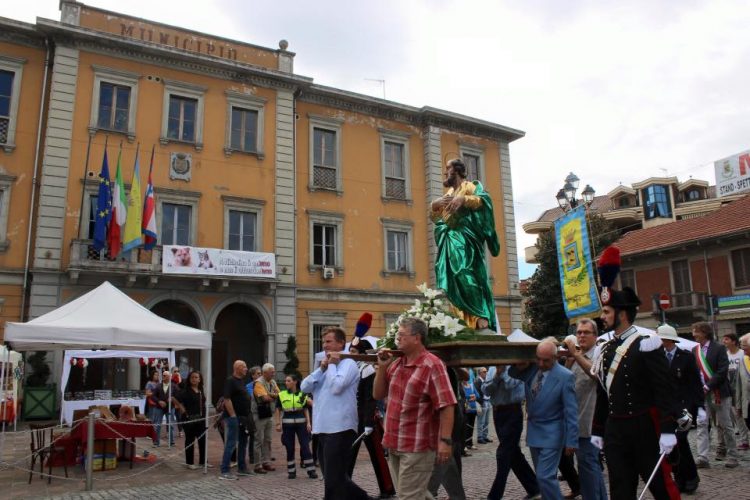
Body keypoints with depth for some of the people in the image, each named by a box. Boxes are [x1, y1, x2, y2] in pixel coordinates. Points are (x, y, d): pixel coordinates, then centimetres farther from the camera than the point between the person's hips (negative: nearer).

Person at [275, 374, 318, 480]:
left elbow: (306, 410, 8)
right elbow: (278, 410, 6)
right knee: (289, 448, 4)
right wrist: (278, 424, -1)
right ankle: (291, 471, 17)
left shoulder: (302, 394, 3)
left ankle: (311, 470, 5)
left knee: (305, 446, -2)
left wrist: (308, 423, 0)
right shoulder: (282, 394, 2)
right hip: (287, 423, 0)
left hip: (301, 422, 0)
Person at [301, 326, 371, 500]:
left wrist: (332, 365, -8)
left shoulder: (348, 364, -6)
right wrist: (322, 368, -2)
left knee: (333, 481, -3)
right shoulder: (326, 366, 18)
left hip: (339, 429, -9)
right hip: (322, 429, 9)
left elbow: (336, 387, -22)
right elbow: (305, 387, 7)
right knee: (335, 478, 16)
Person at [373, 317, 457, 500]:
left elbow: (446, 406, -18)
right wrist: (382, 367, 0)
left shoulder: (432, 365, -15)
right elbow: (378, 394, 13)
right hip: (395, 444, 8)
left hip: (417, 446, -7)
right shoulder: (396, 364, 8)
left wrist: (445, 440, -24)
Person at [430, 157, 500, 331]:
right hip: (449, 241, 8)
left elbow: (484, 199, -12)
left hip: (465, 239, -7)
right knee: (449, 278, -2)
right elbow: (435, 217, 23)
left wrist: (464, 199, -23)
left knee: (466, 274, -20)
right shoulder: (448, 194, 26)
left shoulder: (470, 186, 6)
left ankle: (481, 317, -22)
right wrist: (434, 204, 3)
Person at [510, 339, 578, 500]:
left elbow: (571, 411, -15)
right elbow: (512, 374, 16)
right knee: (543, 476, 16)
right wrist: (519, 366, -7)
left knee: (545, 476, -11)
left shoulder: (565, 376, -17)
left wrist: (571, 441, -14)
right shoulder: (531, 369, -2)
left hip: (551, 434, -6)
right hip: (533, 431, 6)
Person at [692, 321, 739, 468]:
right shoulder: (694, 351, 9)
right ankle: (702, 457, -8)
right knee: (701, 424, -5)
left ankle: (732, 456, 21)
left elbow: (723, 371, -13)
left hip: (719, 392, -4)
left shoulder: (719, 348, -6)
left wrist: (708, 386, -18)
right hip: (702, 393, 4)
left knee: (725, 425, 6)